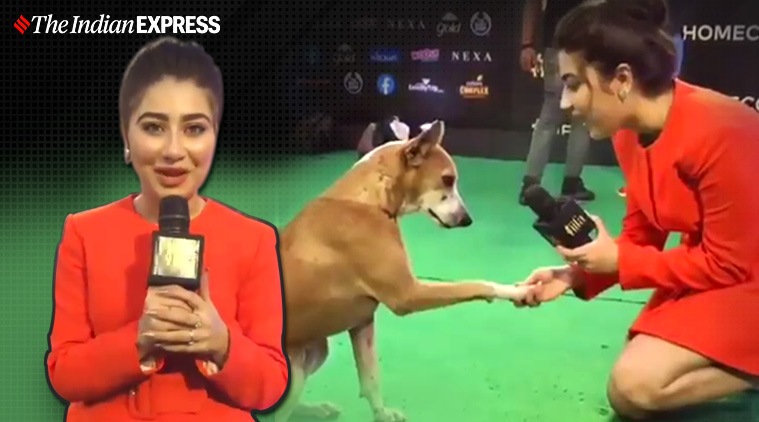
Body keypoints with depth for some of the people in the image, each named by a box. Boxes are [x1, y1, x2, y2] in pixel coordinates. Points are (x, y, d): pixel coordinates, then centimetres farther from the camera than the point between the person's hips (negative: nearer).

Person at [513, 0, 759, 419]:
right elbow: (640, 237, 6)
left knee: (634, 386, -21)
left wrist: (619, 261, -19)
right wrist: (577, 274, -9)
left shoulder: (717, 133, -28)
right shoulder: (630, 132, -4)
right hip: (713, 269, 8)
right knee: (628, 385, 5)